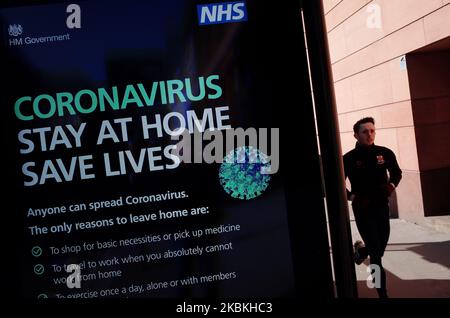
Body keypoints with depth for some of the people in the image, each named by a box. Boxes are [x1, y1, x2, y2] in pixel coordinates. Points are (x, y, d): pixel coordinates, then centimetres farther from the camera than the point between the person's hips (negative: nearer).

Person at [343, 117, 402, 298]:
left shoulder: (385, 153, -3)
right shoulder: (349, 159, -11)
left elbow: (396, 173, 14)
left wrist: (391, 186, -5)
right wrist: (353, 197, -14)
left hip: (382, 207, 4)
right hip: (363, 210, -4)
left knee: (381, 246, 16)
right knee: (376, 253, -4)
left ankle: (361, 250, 51)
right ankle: (382, 293, 8)